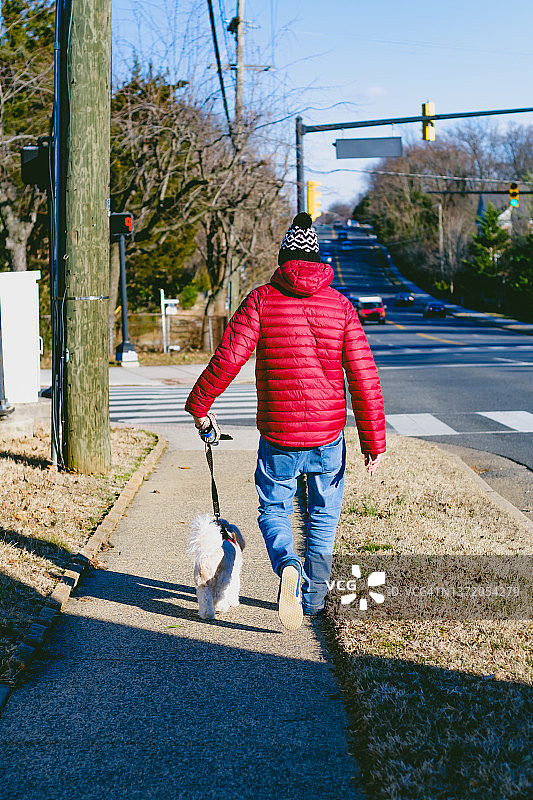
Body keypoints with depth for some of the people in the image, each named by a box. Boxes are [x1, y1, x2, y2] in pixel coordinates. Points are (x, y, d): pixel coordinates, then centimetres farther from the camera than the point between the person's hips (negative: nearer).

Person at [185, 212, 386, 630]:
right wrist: (374, 441, 2)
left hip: (278, 437, -1)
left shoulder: (261, 300, -4)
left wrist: (198, 404, 6)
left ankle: (287, 567, -14)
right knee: (324, 514, 19)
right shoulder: (340, 305, 0)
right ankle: (313, 597, 24)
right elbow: (364, 378, -3)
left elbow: (227, 358, -10)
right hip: (329, 434, 2)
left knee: (273, 510, 14)